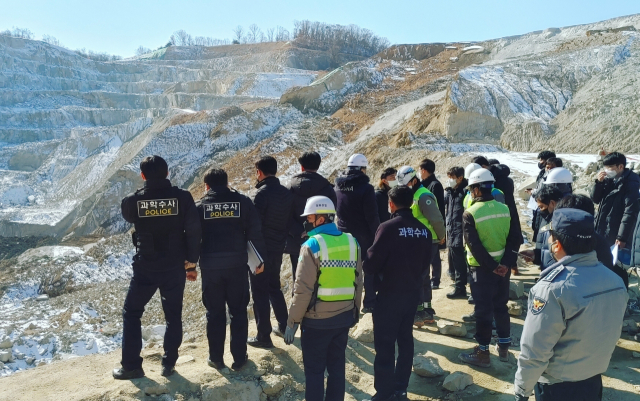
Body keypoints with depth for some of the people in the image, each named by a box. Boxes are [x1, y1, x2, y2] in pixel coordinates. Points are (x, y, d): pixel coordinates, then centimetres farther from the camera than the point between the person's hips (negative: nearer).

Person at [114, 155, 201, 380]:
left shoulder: (133, 201, -9)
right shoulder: (182, 197, -10)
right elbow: (193, 231, -9)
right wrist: (191, 261, 1)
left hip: (145, 267, 0)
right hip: (175, 267, 1)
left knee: (131, 313, 15)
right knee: (173, 315, 15)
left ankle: (131, 366, 17)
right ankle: (169, 363, 19)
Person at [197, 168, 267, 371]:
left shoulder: (200, 206, 0)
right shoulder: (243, 202, 0)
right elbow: (255, 233, -2)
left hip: (210, 266, 0)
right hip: (237, 265, 0)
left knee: (215, 312, 12)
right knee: (238, 311, 11)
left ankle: (216, 358, 19)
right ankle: (239, 358, 15)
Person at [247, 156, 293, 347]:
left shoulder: (262, 193, -17)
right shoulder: (287, 193, 5)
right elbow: (289, 221, 10)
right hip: (278, 249, 7)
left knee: (260, 293, 2)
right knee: (274, 288, 23)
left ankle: (264, 337, 7)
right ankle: (283, 326, 30)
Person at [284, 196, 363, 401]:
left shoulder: (312, 245, -16)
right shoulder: (352, 243, 1)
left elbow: (303, 290, -17)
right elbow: (358, 284, 7)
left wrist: (292, 322, -8)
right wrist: (355, 313, 18)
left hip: (317, 320, -5)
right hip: (344, 317, 5)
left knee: (314, 370, 8)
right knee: (337, 367, 17)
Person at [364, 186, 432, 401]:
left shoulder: (388, 227, -18)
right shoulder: (423, 230, 1)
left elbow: (372, 262, -16)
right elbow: (426, 263, 9)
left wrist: (368, 268, 5)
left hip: (390, 293, -6)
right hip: (413, 292, 6)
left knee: (384, 343, 3)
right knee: (405, 340, 16)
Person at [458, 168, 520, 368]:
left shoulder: (470, 213, -15)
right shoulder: (505, 209, 1)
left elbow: (474, 245, -20)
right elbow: (514, 239, -3)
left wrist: (492, 266, -14)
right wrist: (506, 263, -8)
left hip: (482, 268, -5)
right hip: (502, 266, 5)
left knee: (483, 310, 4)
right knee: (501, 307, 18)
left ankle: (482, 353, 13)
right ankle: (504, 347, 29)